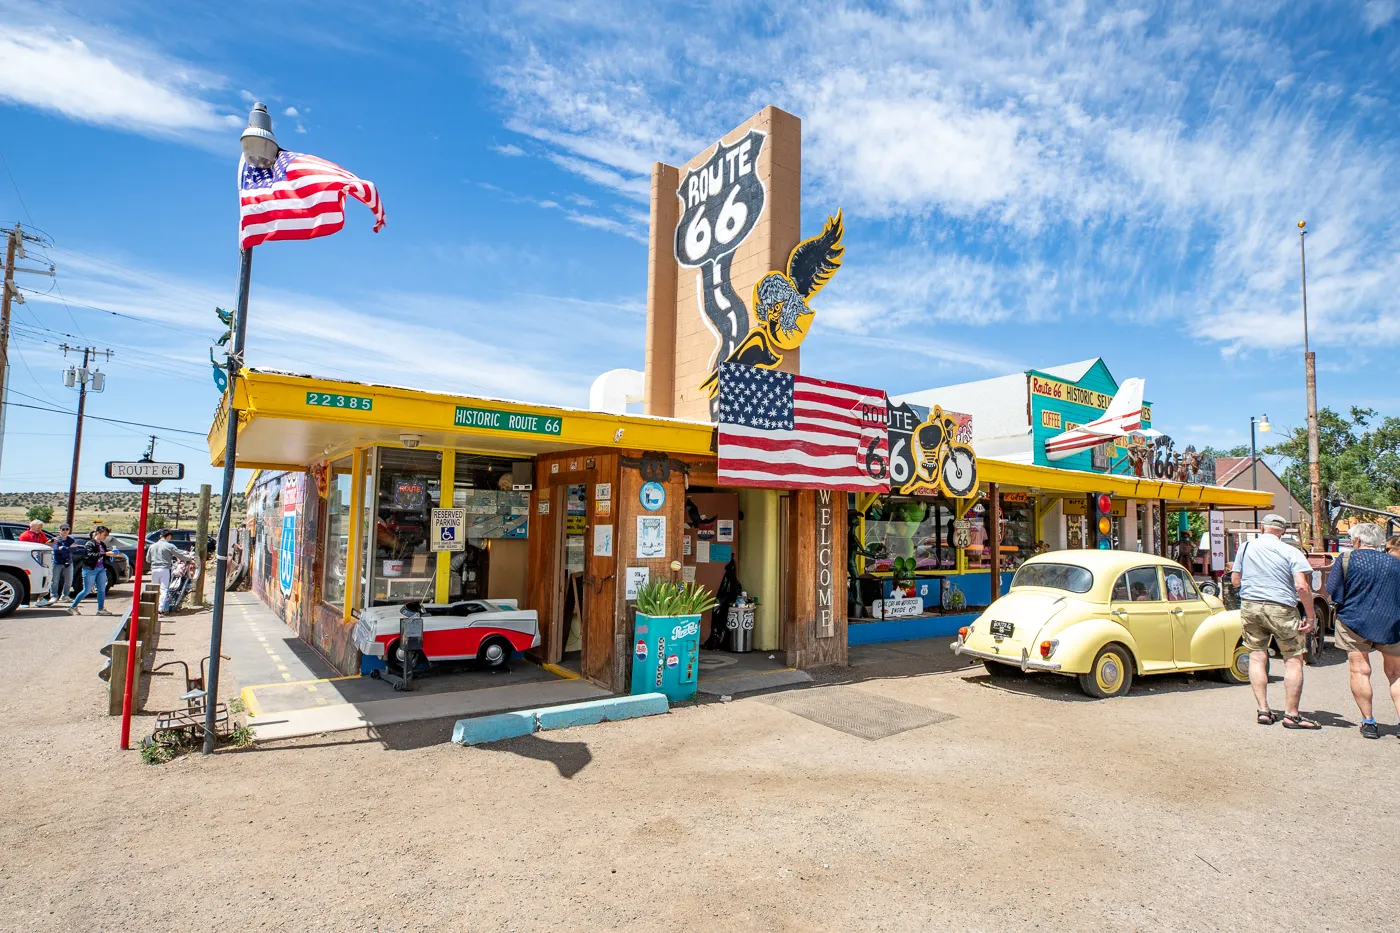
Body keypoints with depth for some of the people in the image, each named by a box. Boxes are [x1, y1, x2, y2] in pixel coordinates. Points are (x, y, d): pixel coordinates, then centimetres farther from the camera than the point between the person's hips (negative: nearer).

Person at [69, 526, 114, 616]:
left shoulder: (102, 544, 10)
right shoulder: (89, 543, -11)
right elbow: (90, 555, -27)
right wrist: (105, 554, -35)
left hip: (101, 570, 6)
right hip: (90, 570, -6)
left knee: (102, 590, 4)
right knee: (87, 591, 0)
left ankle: (101, 609, 9)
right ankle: (73, 607, 17)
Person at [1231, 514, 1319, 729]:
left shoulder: (1246, 547, 6)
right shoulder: (1291, 552, -4)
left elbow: (1235, 580, 11)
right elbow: (1302, 586, -13)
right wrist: (1310, 616, -5)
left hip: (1250, 606, 3)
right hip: (1281, 608, -3)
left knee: (1257, 657, 9)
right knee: (1293, 660, 6)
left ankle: (1262, 710, 8)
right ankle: (1291, 714, 6)